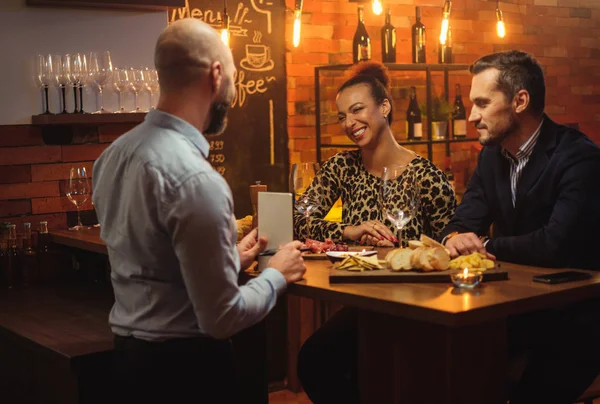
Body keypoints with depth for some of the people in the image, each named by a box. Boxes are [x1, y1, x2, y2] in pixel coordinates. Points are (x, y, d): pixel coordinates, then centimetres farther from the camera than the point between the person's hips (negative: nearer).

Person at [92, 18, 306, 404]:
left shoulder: (115, 154, 2)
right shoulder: (194, 178, -24)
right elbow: (221, 319, -21)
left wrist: (229, 258, 15)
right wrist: (276, 274, -4)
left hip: (130, 353, 8)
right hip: (185, 364, -8)